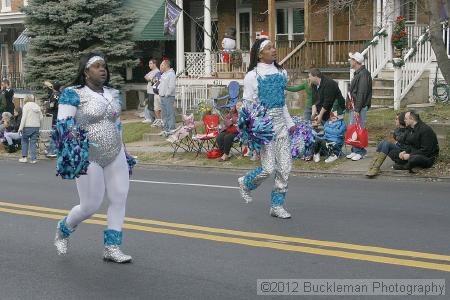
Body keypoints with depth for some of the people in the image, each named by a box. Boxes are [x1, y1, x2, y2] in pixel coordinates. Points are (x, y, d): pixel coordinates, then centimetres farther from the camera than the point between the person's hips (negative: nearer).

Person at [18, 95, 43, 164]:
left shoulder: (26, 106, -4)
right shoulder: (37, 106, 12)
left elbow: (24, 117, -11)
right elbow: (41, 118, 11)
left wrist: (21, 128, -10)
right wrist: (39, 125, 20)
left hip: (28, 126, -4)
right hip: (36, 127, 4)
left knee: (24, 141, 9)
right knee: (33, 142, 5)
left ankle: (24, 157, 5)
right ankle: (33, 159, 1)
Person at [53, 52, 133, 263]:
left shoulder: (113, 94, 11)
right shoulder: (73, 94, -9)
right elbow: (63, 126, -13)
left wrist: (121, 152, 21)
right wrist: (73, 156, -20)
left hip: (115, 155, 6)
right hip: (88, 158, -6)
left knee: (119, 199, -2)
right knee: (90, 206, -1)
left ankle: (112, 248, 6)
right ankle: (63, 229, 29)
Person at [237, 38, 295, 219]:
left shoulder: (281, 73, 12)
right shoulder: (252, 76, -6)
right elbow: (248, 104, -6)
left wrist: (290, 123, 17)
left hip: (280, 123, 6)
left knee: (285, 167, 2)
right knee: (268, 168, -10)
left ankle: (277, 206, 14)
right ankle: (246, 183, 22)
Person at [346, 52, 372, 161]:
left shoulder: (363, 74, -16)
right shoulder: (357, 73, 17)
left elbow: (362, 93, -21)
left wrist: (357, 109, -23)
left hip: (360, 107, -10)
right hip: (354, 107, 10)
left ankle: (360, 152, 0)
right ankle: (355, 150, 19)